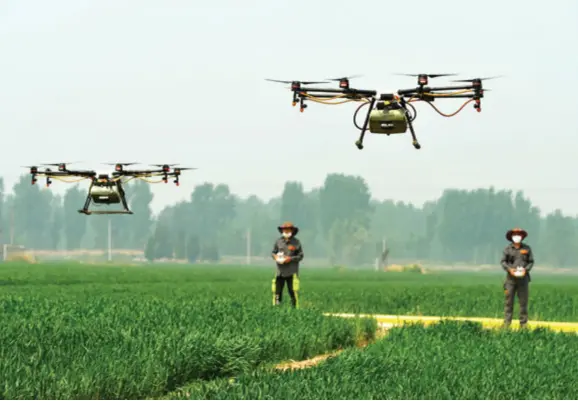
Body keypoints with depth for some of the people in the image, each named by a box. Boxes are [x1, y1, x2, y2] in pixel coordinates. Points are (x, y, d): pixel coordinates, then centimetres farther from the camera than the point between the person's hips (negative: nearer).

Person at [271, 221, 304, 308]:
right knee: (277, 291, 2)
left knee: (293, 291, -3)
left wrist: (290, 259, -15)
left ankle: (294, 307, 3)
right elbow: (273, 252, 15)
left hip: (292, 272, -3)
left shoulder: (296, 242, 0)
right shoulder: (278, 241, 8)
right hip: (280, 271, 3)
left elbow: (300, 256, 0)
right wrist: (275, 257, -9)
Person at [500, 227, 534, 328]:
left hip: (523, 277, 1)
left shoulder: (527, 248, 7)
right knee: (508, 301, -1)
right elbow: (503, 261, 6)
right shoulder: (508, 249, 5)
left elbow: (531, 262, 8)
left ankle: (523, 324, 5)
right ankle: (506, 323, 2)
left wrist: (526, 269, -9)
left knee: (523, 301, 1)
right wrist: (509, 269, -12)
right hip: (511, 278, 0)